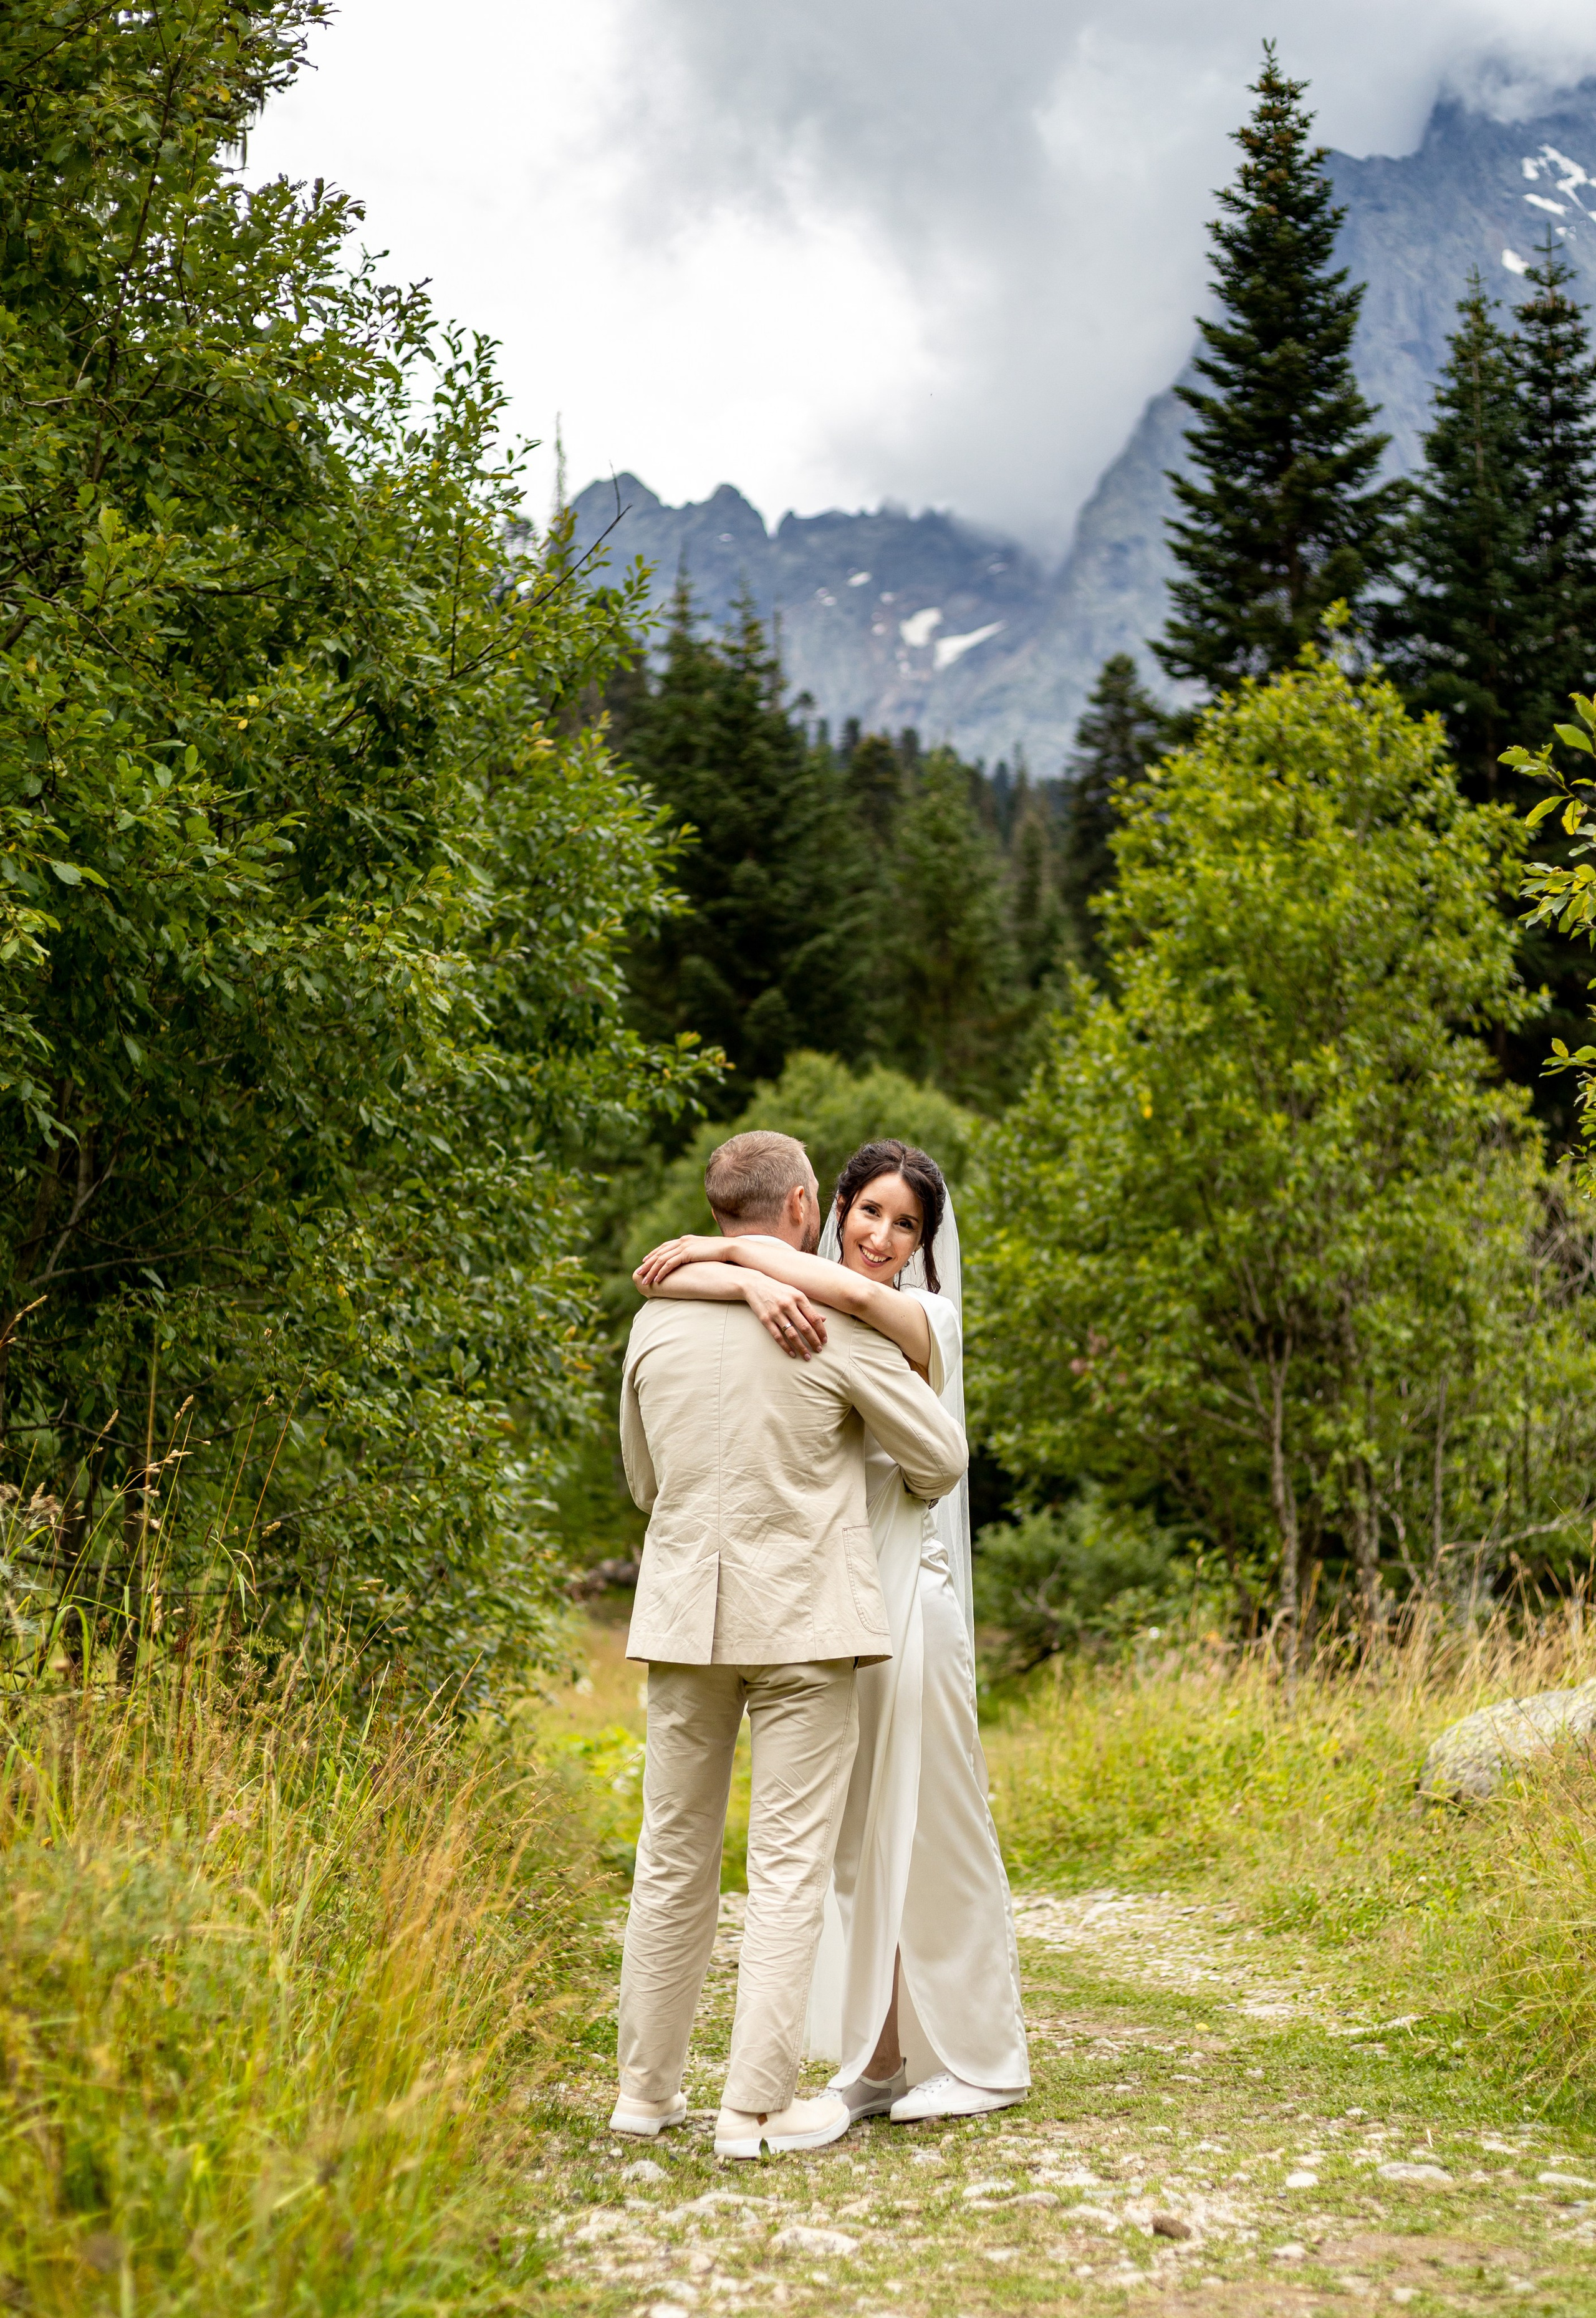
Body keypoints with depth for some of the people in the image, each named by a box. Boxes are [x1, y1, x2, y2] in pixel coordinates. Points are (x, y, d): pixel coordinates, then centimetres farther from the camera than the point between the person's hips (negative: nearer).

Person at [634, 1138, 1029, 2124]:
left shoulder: (927, 1323, -5)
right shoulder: (812, 1321, 10)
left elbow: (852, 1291, -27)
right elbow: (664, 1276, 0)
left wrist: (730, 1248, -20)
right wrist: (751, 1283, -19)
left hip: (905, 1593, -5)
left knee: (928, 1827, 2)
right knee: (848, 1835, 11)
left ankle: (974, 2056, 17)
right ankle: (877, 2058, 23)